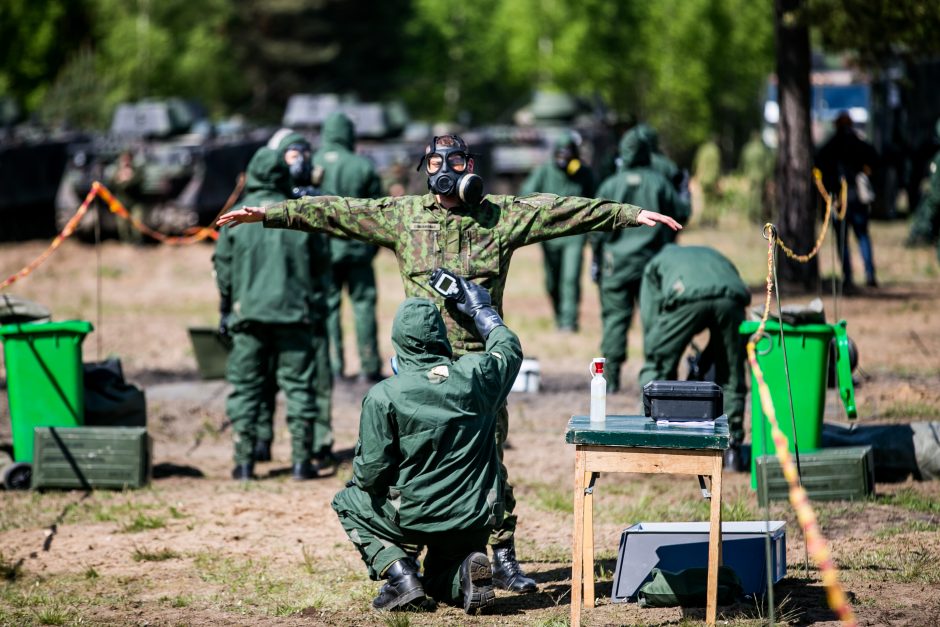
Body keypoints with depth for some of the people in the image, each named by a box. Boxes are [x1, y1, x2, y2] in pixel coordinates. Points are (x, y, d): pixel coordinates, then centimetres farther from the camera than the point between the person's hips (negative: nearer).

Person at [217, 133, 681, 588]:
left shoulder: (503, 216, 6)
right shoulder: (402, 215, 7)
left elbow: (566, 210, 4)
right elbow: (335, 211, 6)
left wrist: (632, 214, 2)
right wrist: (270, 213, 2)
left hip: (481, 361, 0)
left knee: (490, 462, 2)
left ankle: (503, 558, 8)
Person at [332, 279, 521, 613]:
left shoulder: (383, 396, -16)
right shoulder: (476, 375, -7)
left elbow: (371, 475, -12)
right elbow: (510, 350, 17)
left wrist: (360, 476, 11)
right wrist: (482, 312, 33)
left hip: (413, 519, -4)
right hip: (476, 520, 4)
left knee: (349, 502, 24)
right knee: (440, 582, 31)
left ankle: (398, 572, 4)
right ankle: (466, 573, -4)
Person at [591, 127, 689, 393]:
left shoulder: (610, 186, -2)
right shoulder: (659, 183, -1)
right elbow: (681, 214, 6)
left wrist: (596, 259, 11)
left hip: (617, 261, -1)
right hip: (651, 261, 1)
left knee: (615, 317, 1)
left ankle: (611, 376, -3)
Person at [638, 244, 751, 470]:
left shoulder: (657, 262, 37)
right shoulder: (715, 256, 44)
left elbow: (649, 318, 25)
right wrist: (701, 364, 43)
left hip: (685, 299, -3)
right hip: (731, 297, 3)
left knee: (657, 370, 15)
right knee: (731, 378, 19)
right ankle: (732, 449, 20)